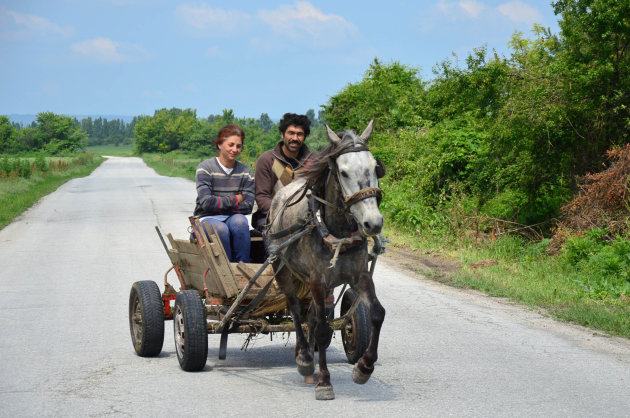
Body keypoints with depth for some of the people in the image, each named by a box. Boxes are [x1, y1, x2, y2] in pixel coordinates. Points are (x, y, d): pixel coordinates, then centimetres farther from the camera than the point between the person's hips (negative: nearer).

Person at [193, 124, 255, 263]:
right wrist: (235, 200, -6)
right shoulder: (205, 168, -2)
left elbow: (248, 206, -2)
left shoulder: (245, 172, 8)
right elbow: (206, 202, -14)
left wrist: (219, 204, -8)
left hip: (232, 217, 3)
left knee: (239, 220, -32)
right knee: (220, 229, -36)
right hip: (207, 219, -3)